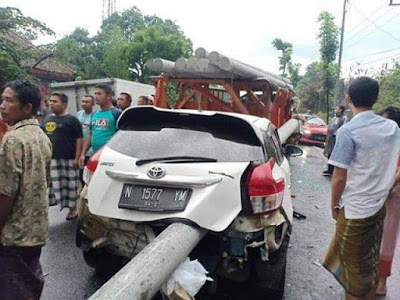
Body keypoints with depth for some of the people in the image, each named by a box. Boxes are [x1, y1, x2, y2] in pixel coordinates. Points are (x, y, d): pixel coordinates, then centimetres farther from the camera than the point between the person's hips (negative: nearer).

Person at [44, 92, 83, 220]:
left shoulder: (71, 120, -5)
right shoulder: (48, 119, 15)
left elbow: (79, 140, -9)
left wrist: (77, 158, -15)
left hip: (68, 159, -6)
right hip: (51, 158, 6)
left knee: (70, 185, 1)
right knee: (53, 185, 11)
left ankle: (73, 208, 15)